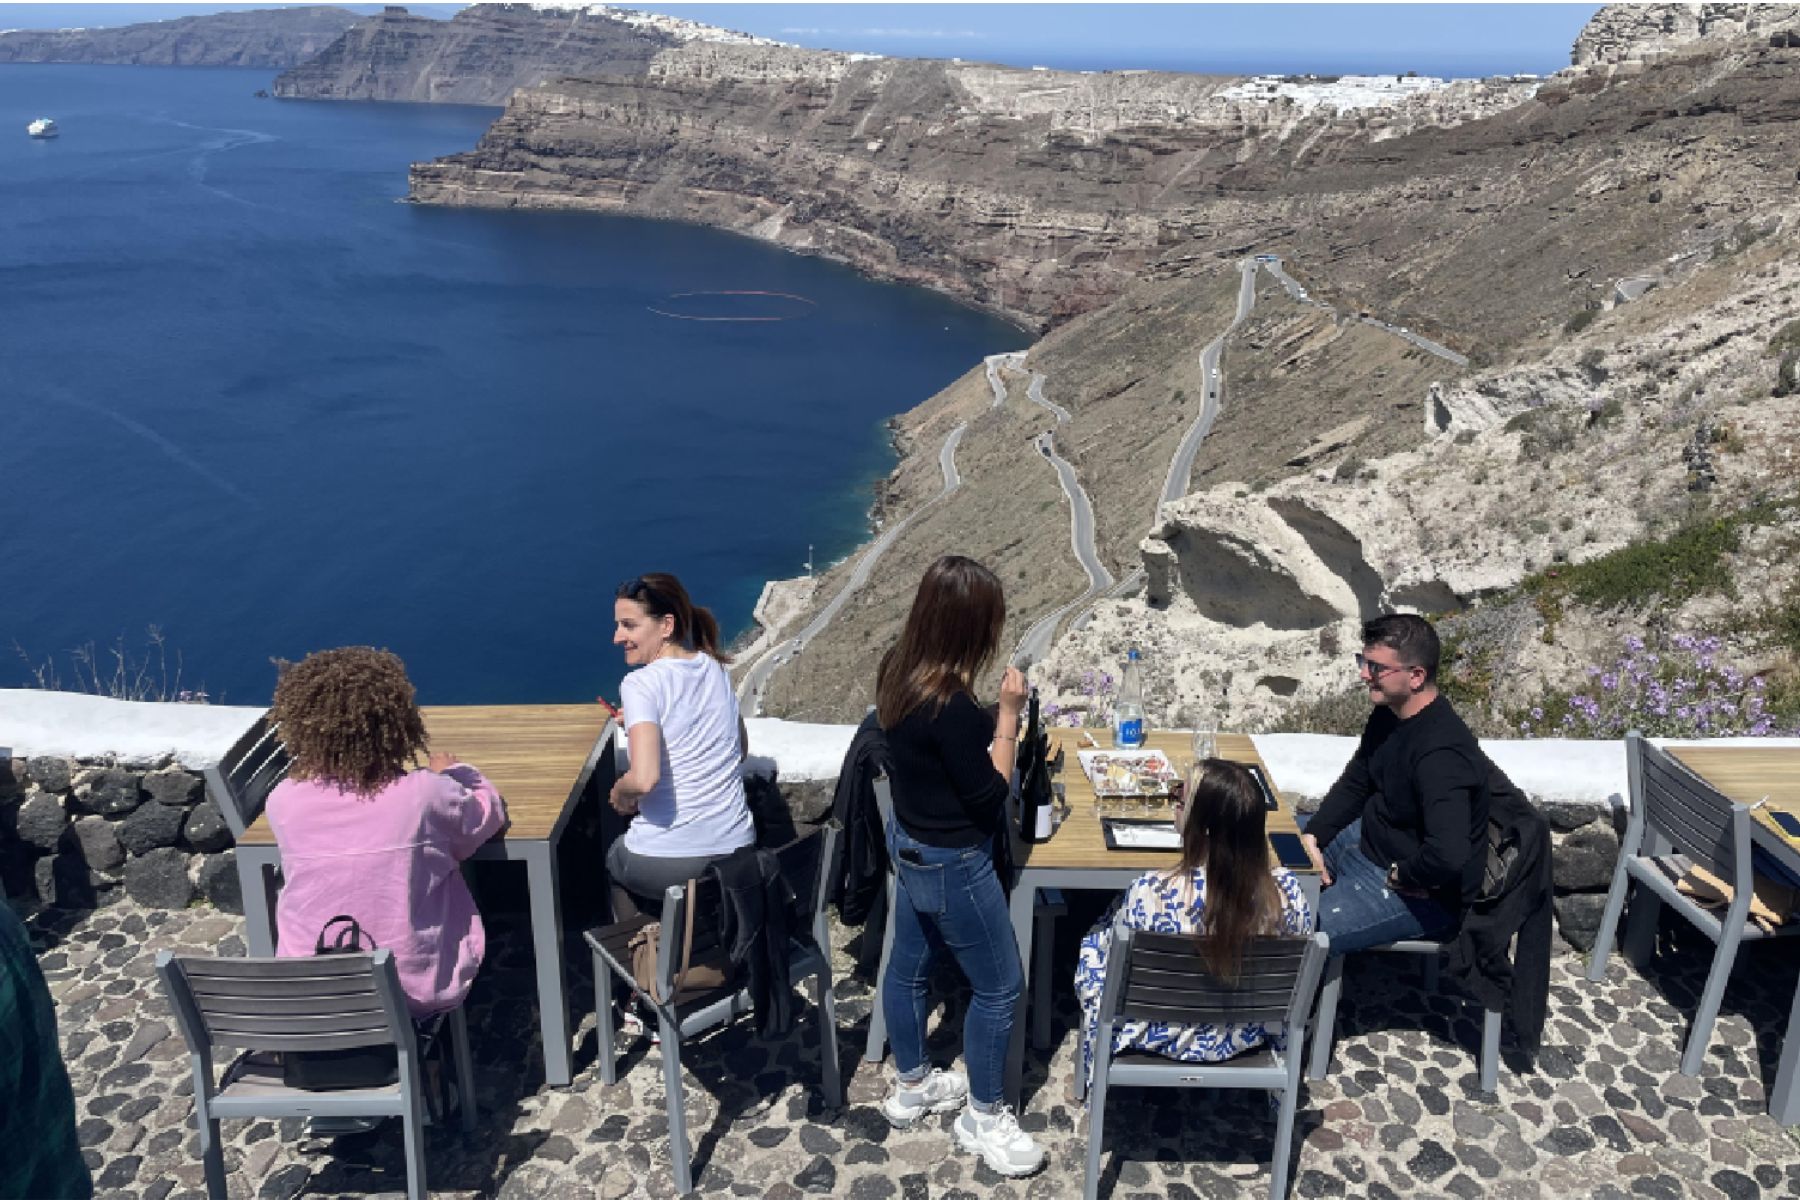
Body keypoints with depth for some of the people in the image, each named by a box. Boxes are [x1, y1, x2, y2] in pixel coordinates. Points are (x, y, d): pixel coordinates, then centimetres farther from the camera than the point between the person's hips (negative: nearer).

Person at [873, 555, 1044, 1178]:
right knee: (998, 986, 11)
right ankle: (983, 1117, 29)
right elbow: (990, 796, -21)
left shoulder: (897, 667, -7)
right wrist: (1009, 714, -19)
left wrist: (989, 717, -2)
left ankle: (911, 1087, 45)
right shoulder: (950, 707, -34)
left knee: (908, 965, 24)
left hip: (909, 843, 9)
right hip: (951, 864, -9)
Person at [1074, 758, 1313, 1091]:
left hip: (1160, 1037, -3)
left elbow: (1116, 973, -18)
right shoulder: (1287, 889, -27)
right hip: (1247, 1037, 3)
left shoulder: (1150, 893, -36)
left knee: (1093, 945, 26)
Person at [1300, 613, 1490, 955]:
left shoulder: (1441, 754, -33)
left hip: (1422, 897, -10)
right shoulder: (1387, 717, 0)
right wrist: (1312, 837, 0)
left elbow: (1448, 855, -43)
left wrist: (1400, 875, -24)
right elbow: (1354, 785, 13)